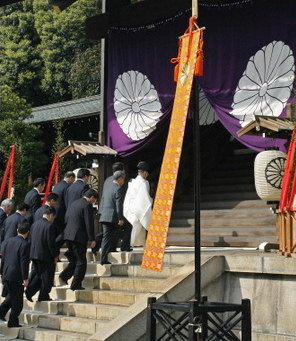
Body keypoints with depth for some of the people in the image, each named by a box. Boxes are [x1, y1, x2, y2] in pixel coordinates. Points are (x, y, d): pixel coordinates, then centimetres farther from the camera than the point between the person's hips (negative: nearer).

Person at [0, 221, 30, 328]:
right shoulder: (25, 244, -14)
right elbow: (24, 262, -17)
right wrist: (25, 279, -13)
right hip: (17, 276, -7)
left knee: (11, 296, 25)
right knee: (17, 301, 5)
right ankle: (13, 322, 9)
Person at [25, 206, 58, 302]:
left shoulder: (34, 224, 7)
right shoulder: (50, 226, -16)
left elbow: (30, 240, 12)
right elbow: (51, 243, -17)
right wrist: (55, 256, -7)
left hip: (34, 255, 7)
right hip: (45, 255, -7)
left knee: (37, 274, 20)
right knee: (47, 276, 6)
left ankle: (29, 291, 6)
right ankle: (44, 296, 11)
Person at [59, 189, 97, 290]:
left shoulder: (74, 203, 16)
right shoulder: (87, 205, -10)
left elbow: (66, 219, 20)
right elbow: (89, 223, -14)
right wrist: (92, 239, -10)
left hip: (68, 236, 8)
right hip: (79, 236, -8)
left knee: (74, 259, 19)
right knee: (81, 262, 1)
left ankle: (64, 276, 4)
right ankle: (76, 285, 2)